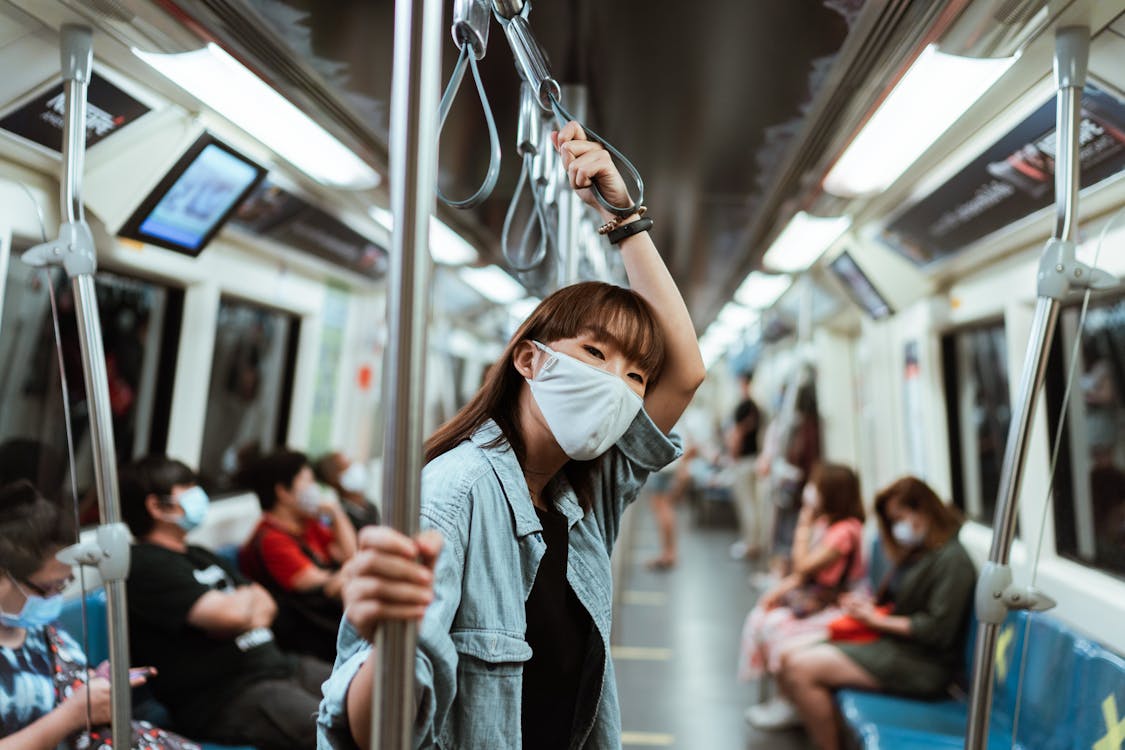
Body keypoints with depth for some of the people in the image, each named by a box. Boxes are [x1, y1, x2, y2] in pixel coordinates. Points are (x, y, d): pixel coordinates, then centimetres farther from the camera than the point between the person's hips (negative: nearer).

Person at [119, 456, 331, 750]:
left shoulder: (199, 556, 21)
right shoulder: (146, 565, -9)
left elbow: (266, 606, 16)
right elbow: (232, 614, -20)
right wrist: (248, 596, 4)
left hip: (276, 665, 9)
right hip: (224, 699, -9)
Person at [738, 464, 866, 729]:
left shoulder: (846, 530, -21)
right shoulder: (824, 522, 7)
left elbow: (804, 566, -19)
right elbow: (802, 570, 10)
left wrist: (804, 523, -14)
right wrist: (780, 589, -5)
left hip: (833, 604, -9)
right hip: (810, 593, 9)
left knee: (775, 627, -20)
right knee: (758, 618, -8)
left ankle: (786, 703, -2)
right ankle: (781, 694, 0)